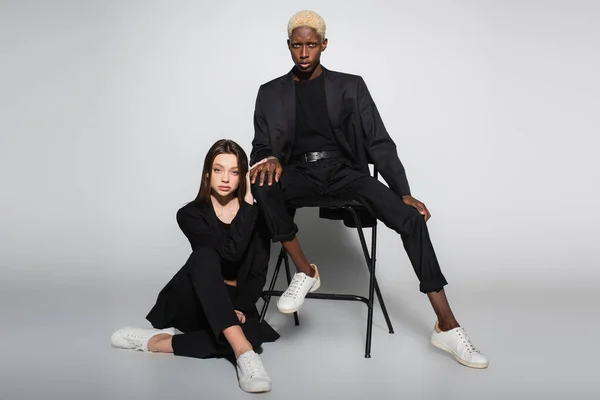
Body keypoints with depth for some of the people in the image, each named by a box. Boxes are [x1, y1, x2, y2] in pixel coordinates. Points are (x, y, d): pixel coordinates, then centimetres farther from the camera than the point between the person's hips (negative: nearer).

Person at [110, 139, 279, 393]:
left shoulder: (257, 214, 0)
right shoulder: (190, 214, -7)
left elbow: (258, 273, -5)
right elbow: (230, 252, -23)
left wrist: (240, 309, -20)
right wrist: (248, 202, -23)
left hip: (236, 304, 2)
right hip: (194, 303, -2)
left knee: (251, 334, -36)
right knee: (205, 256, -35)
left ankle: (156, 341, -25)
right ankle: (244, 353, -46)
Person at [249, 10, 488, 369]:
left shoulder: (350, 86, 7)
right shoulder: (271, 93, 9)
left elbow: (379, 143, 3)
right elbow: (261, 146, 7)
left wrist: (405, 193, -8)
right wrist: (269, 159, -19)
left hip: (345, 171, 0)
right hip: (300, 174, 0)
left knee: (411, 218, -24)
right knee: (262, 185, -36)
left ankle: (447, 328, -20)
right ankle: (306, 272, -16)